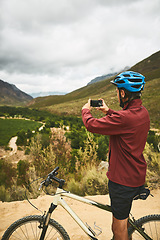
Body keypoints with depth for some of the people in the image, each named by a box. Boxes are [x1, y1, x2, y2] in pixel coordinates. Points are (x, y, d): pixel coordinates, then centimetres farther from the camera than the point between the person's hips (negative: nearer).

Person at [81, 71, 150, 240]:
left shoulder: (125, 117, -31)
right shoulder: (143, 112, 0)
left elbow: (92, 125, -22)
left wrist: (86, 110, -1)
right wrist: (108, 111, 18)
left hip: (123, 179, -9)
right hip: (137, 176, 9)